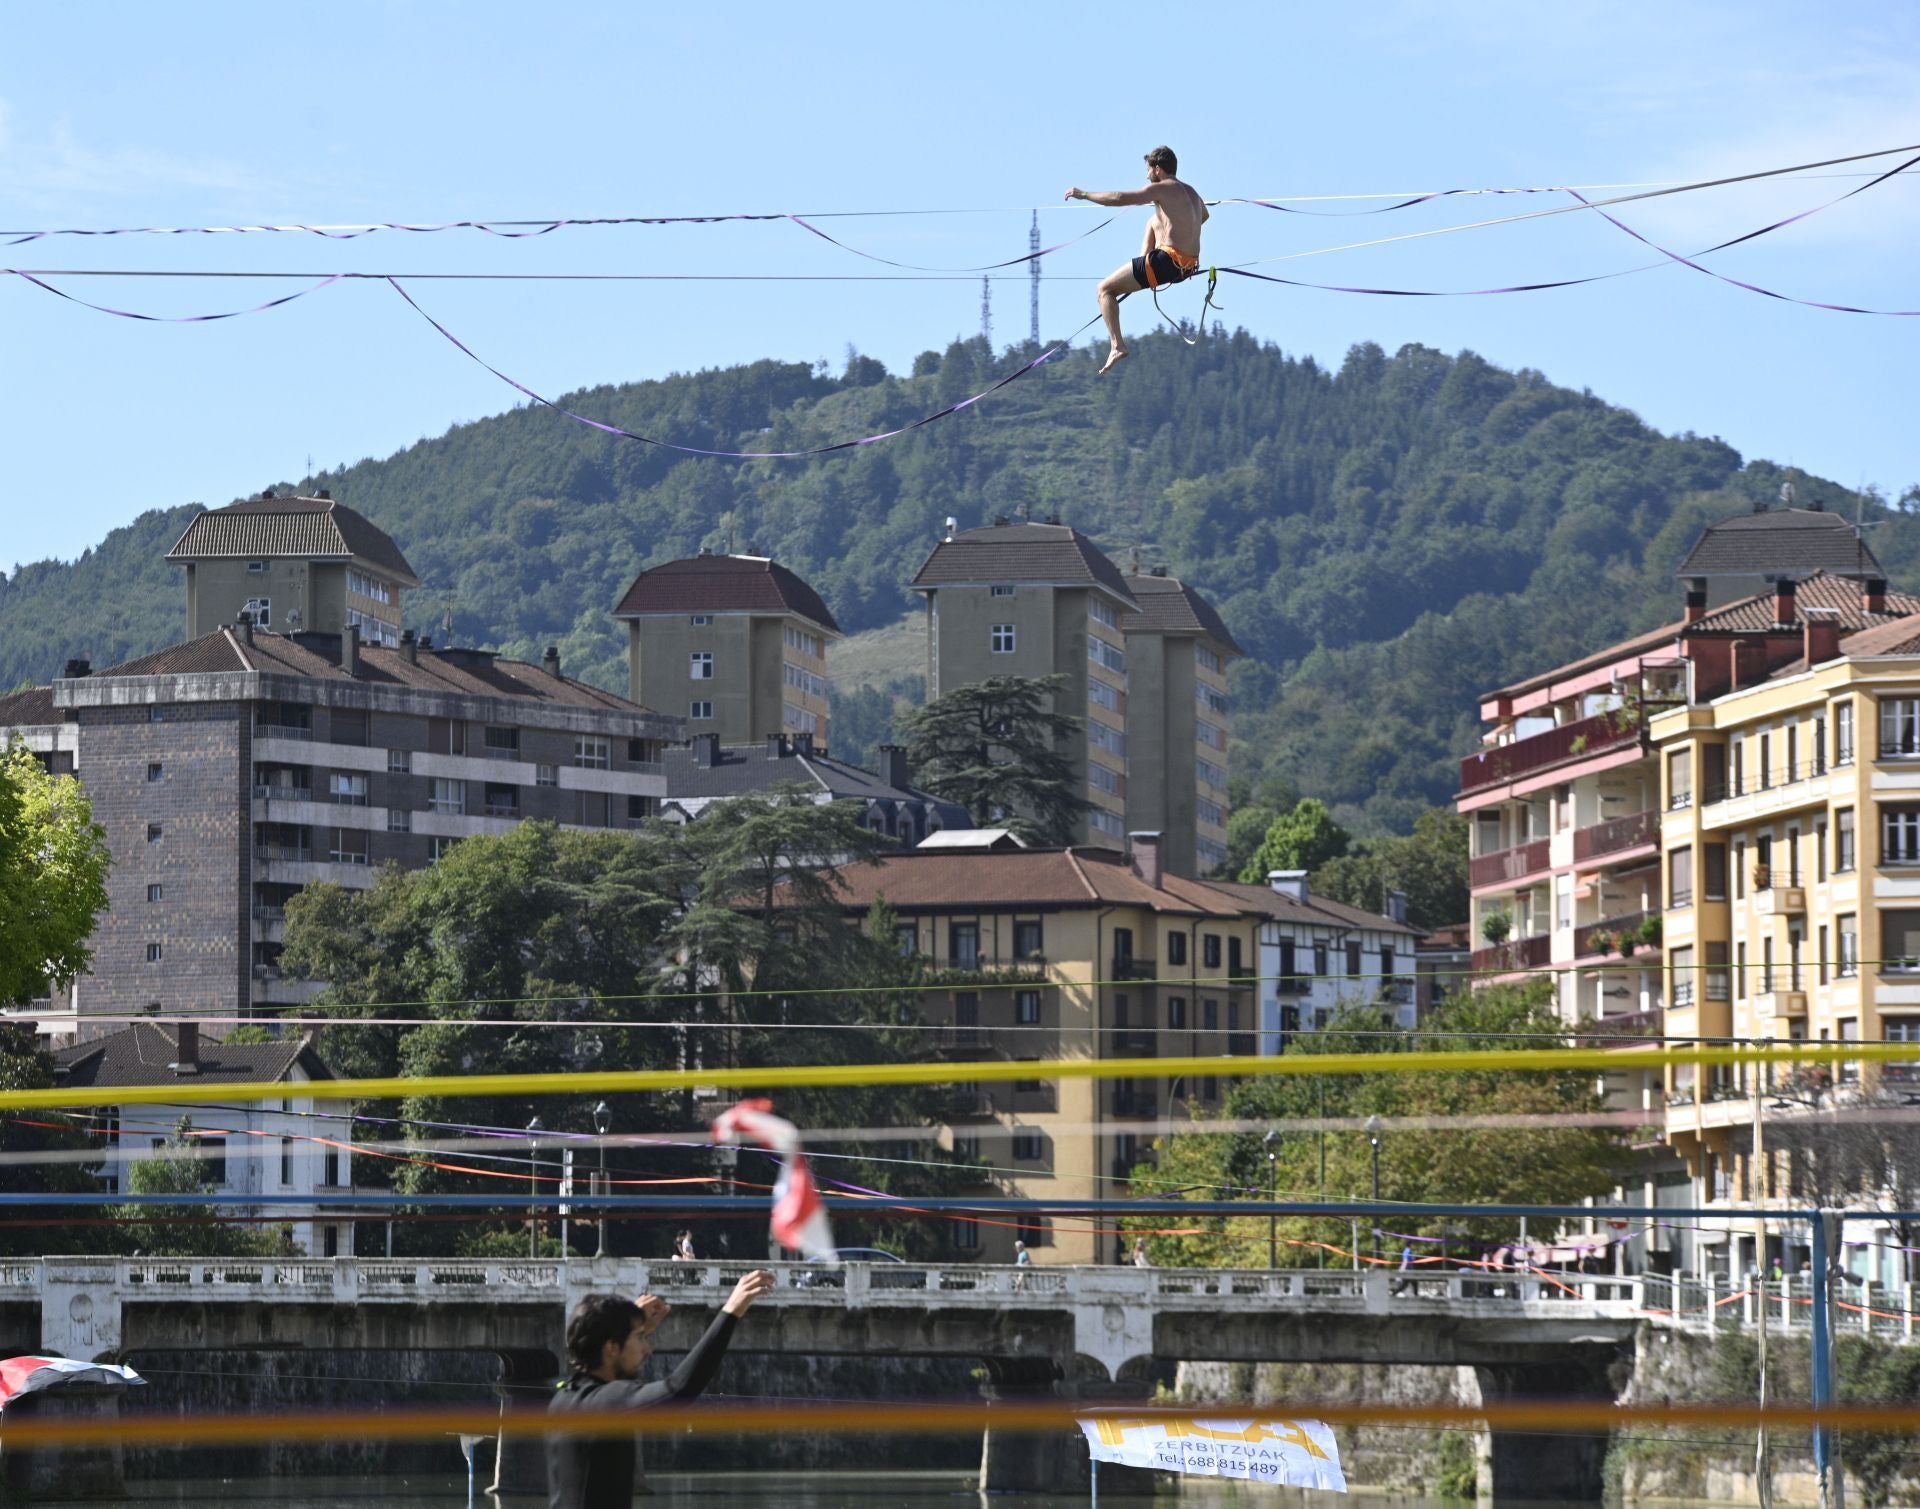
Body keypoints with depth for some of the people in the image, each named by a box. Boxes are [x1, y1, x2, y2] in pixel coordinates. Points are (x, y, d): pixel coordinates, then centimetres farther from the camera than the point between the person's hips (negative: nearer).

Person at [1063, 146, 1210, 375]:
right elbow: (1203, 215, 41)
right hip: (1189, 267, 9)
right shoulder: (1191, 192, 18)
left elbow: (1119, 198, -14)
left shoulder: (1162, 188, -7)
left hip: (1167, 261, -9)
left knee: (1105, 289, -1)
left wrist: (1083, 194, -3)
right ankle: (1142, 275, 30)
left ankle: (1117, 345, -15)